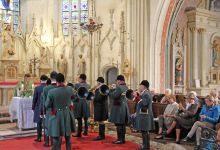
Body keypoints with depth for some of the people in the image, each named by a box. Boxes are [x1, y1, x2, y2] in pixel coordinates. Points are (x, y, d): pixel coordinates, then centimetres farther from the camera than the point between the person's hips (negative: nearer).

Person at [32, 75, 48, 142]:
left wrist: (33, 107, 7)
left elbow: (34, 99, -4)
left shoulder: (37, 88, -9)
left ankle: (39, 137, 9)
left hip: (39, 108, -1)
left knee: (39, 123, 6)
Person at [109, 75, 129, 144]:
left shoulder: (119, 88, -17)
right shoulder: (126, 87, 11)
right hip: (124, 107, 9)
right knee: (122, 124, 14)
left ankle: (120, 139, 1)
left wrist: (109, 90, -6)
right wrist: (113, 89, 8)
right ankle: (123, 139, 21)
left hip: (118, 108, -9)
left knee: (119, 124, -3)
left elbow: (113, 96, -21)